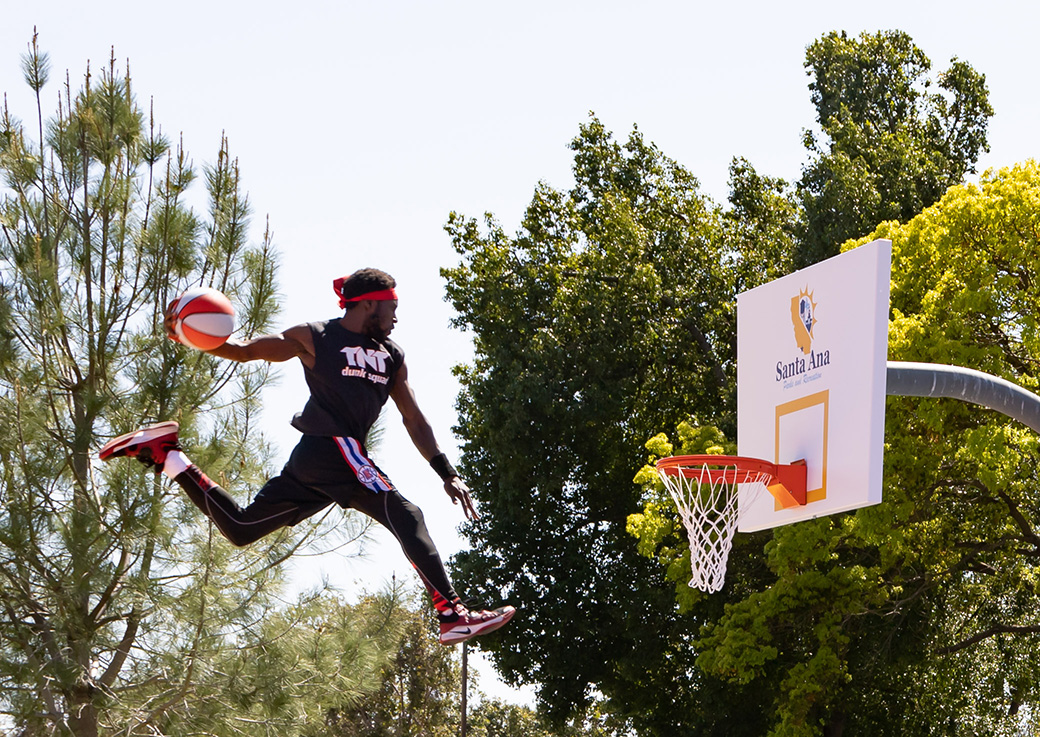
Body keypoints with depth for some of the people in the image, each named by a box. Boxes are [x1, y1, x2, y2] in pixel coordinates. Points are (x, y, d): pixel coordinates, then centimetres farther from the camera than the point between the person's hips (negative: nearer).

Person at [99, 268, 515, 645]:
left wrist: (447, 474, 14)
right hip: (328, 447, -8)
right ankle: (452, 616, -30)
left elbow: (413, 419, 20)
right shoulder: (316, 339, 0)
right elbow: (245, 351, 0)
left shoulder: (391, 356, 18)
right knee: (406, 517, -22)